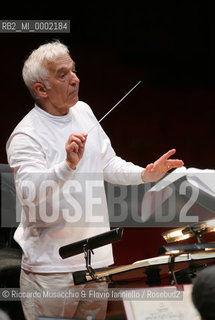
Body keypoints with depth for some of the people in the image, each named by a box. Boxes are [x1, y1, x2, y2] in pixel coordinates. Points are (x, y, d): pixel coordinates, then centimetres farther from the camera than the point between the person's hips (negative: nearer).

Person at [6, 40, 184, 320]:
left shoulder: (83, 112, 8)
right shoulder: (26, 136, -16)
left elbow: (108, 164, 17)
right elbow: (28, 192, -31)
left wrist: (145, 174, 0)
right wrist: (68, 165, -45)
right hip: (51, 266, -7)